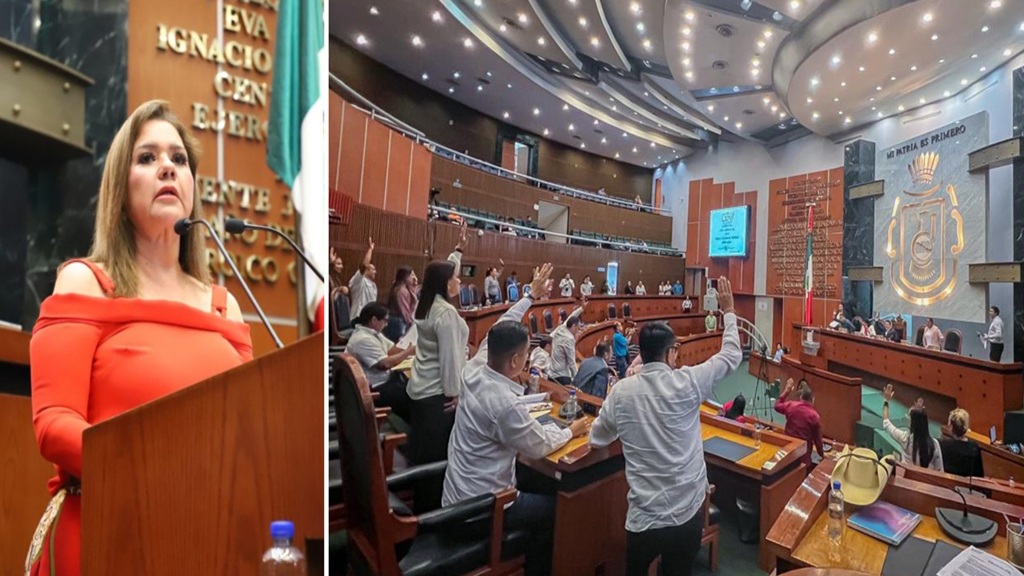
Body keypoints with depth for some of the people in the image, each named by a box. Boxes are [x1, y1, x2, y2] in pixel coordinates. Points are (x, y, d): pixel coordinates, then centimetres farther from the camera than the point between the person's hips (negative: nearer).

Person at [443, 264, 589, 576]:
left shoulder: (474, 370, -9)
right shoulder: (505, 404, -31)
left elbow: (499, 332, 5)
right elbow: (539, 447, -17)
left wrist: (531, 295, 11)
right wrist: (570, 431, 1)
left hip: (457, 494, 8)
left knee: (532, 489, 27)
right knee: (551, 506, 12)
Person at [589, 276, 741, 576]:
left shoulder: (621, 391, -8)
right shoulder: (686, 382, -14)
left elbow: (596, 440, 6)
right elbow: (732, 356, 2)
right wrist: (729, 311, 14)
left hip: (642, 518, 1)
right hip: (687, 514, 0)